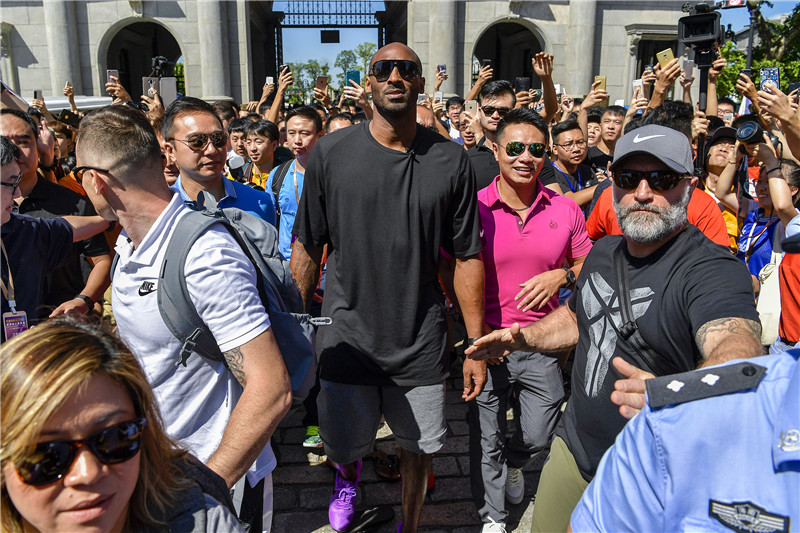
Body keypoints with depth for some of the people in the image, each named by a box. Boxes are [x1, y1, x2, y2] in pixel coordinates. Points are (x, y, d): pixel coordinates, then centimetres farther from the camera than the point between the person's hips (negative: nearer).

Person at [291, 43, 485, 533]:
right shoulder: (331, 153, -5)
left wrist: (476, 345, -1)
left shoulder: (451, 161, -4)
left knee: (419, 447, 14)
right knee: (342, 444, 15)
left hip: (423, 344, 0)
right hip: (346, 337, 0)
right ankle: (349, 472, 53)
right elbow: (307, 249, 0)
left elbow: (468, 258, -1)